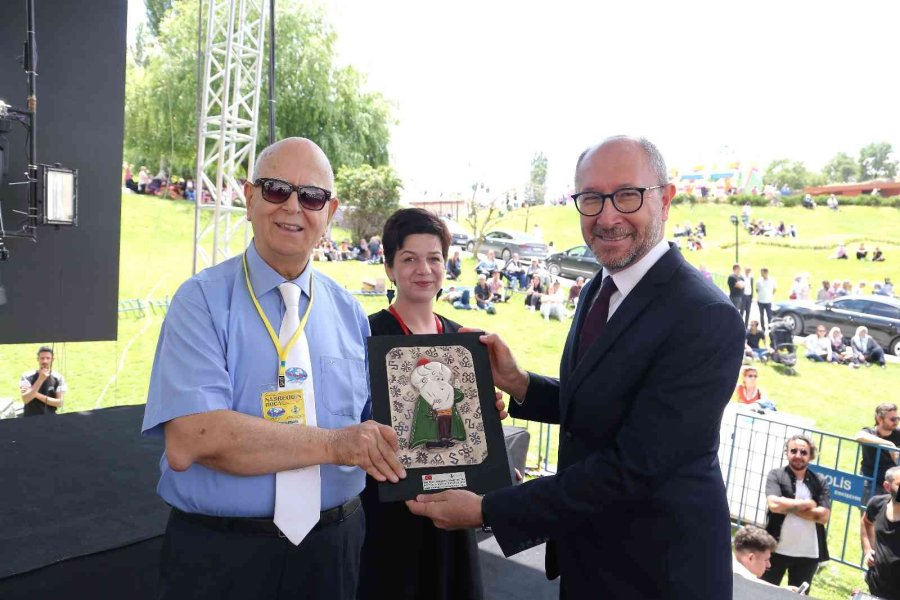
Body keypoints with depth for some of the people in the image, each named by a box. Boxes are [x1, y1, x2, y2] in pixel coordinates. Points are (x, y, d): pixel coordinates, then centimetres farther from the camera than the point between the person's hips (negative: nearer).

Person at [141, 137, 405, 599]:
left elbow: (369, 427, 7)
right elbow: (189, 442, -22)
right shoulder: (202, 300, -9)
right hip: (220, 553, -3)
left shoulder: (348, 311, 4)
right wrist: (331, 444, -24)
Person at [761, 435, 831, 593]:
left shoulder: (820, 481, 4)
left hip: (808, 554, 2)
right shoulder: (776, 475, -3)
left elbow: (823, 516, -8)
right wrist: (806, 504, -10)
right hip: (776, 549, -2)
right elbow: (774, 504, -19)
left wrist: (788, 506, -12)